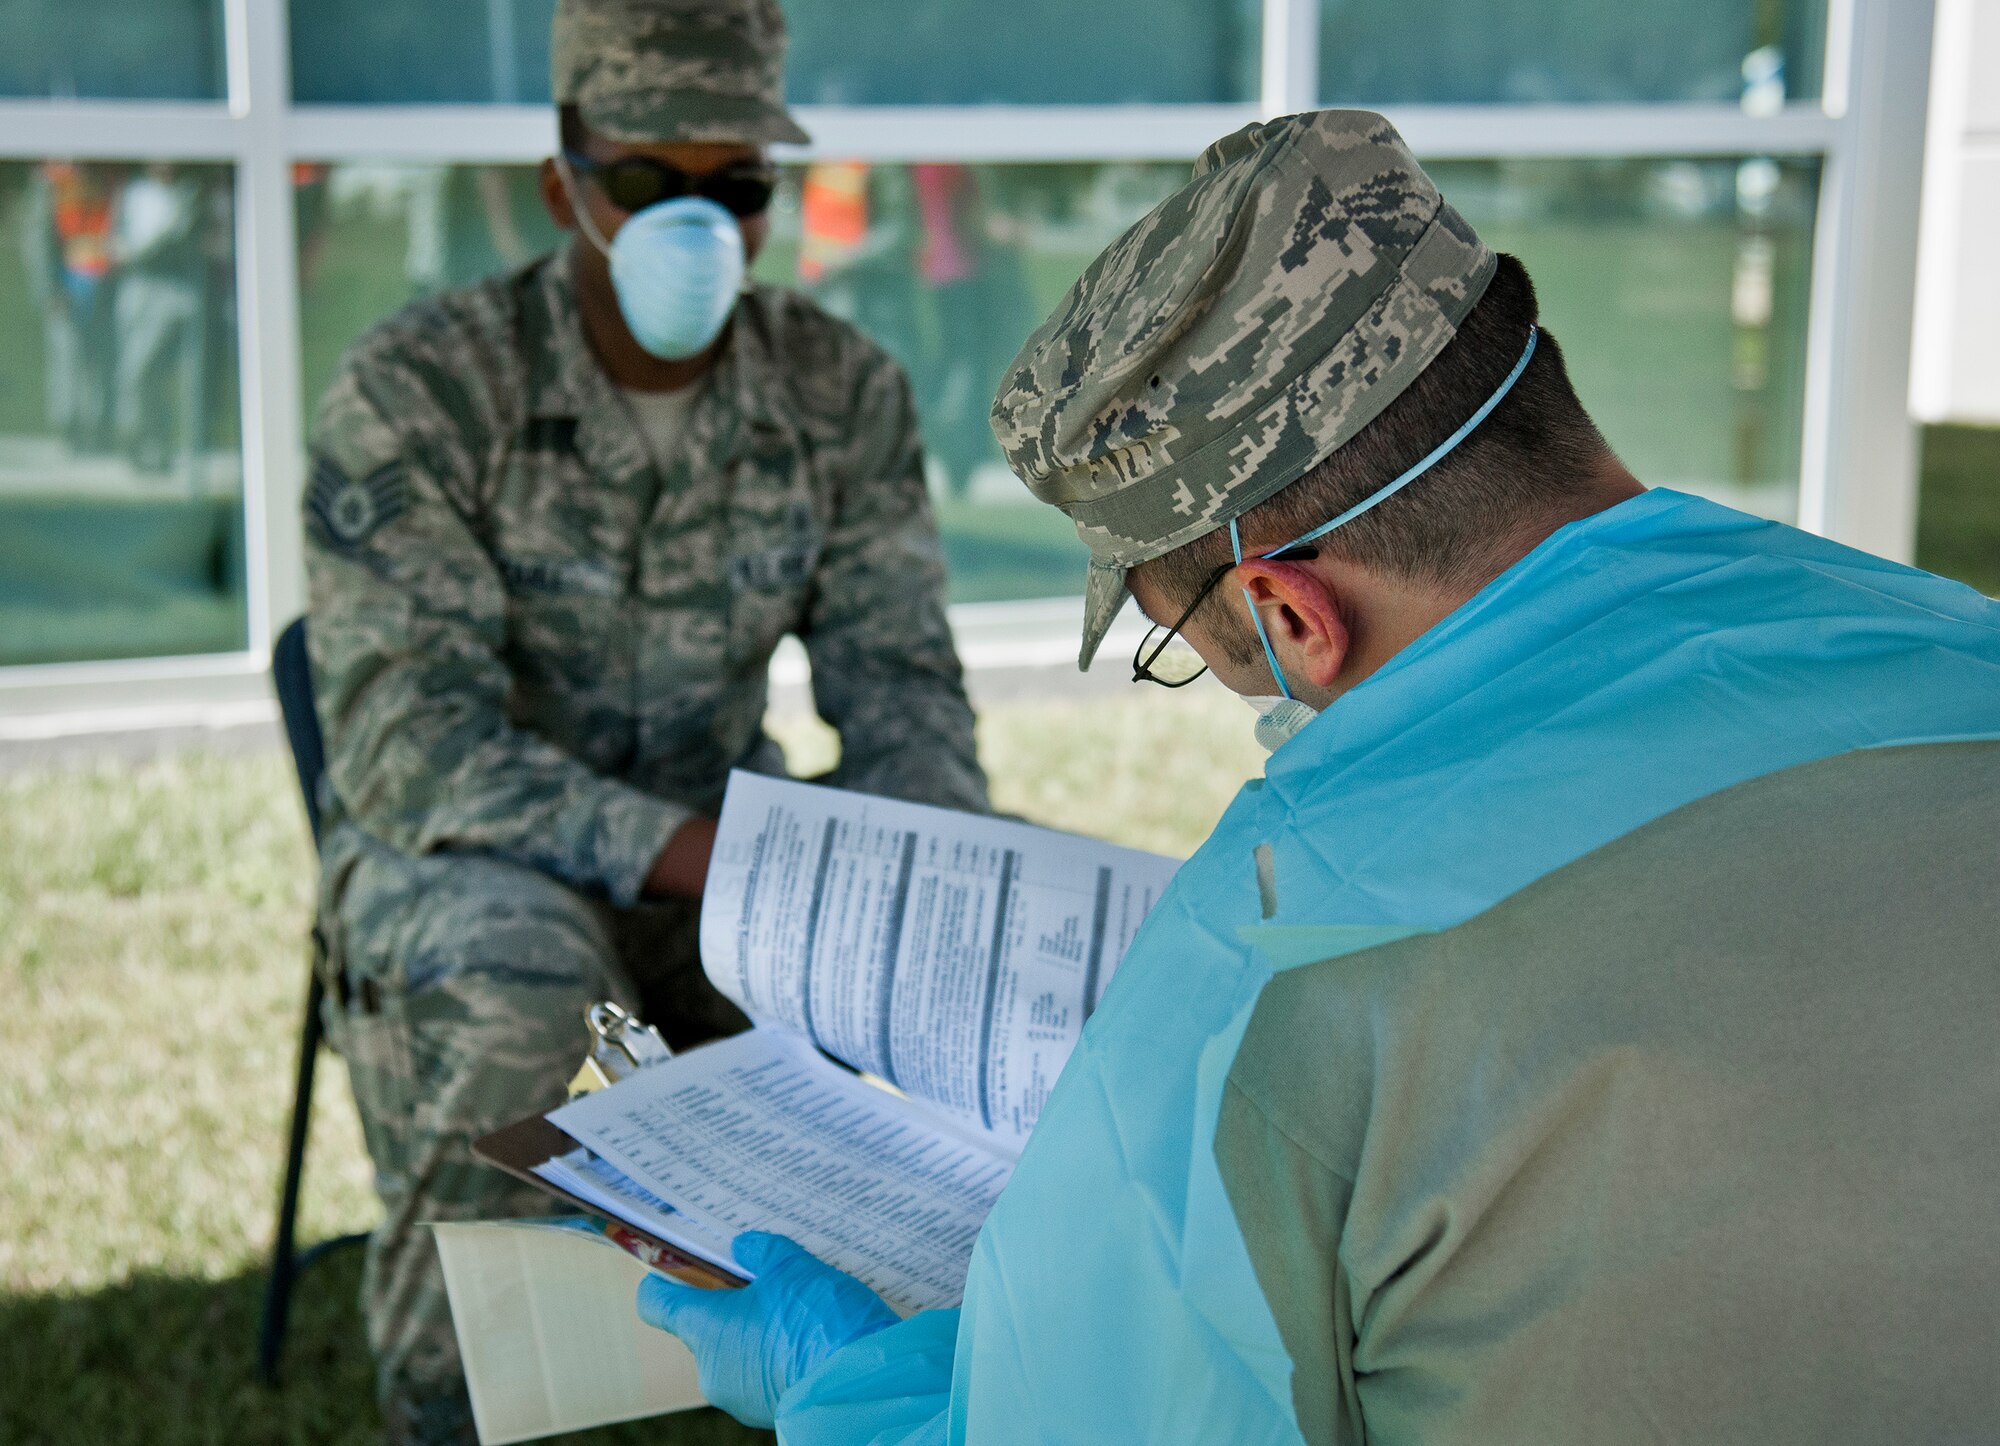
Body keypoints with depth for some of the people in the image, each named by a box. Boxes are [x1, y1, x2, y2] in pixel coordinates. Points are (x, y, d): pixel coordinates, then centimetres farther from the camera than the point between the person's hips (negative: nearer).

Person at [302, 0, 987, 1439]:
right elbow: (404, 736, -27)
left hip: (719, 834, 4)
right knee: (516, 984, -37)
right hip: (453, 852, -3)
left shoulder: (844, 392, -6)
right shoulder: (418, 389, -19)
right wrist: (684, 852, -40)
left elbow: (901, 685, -6)